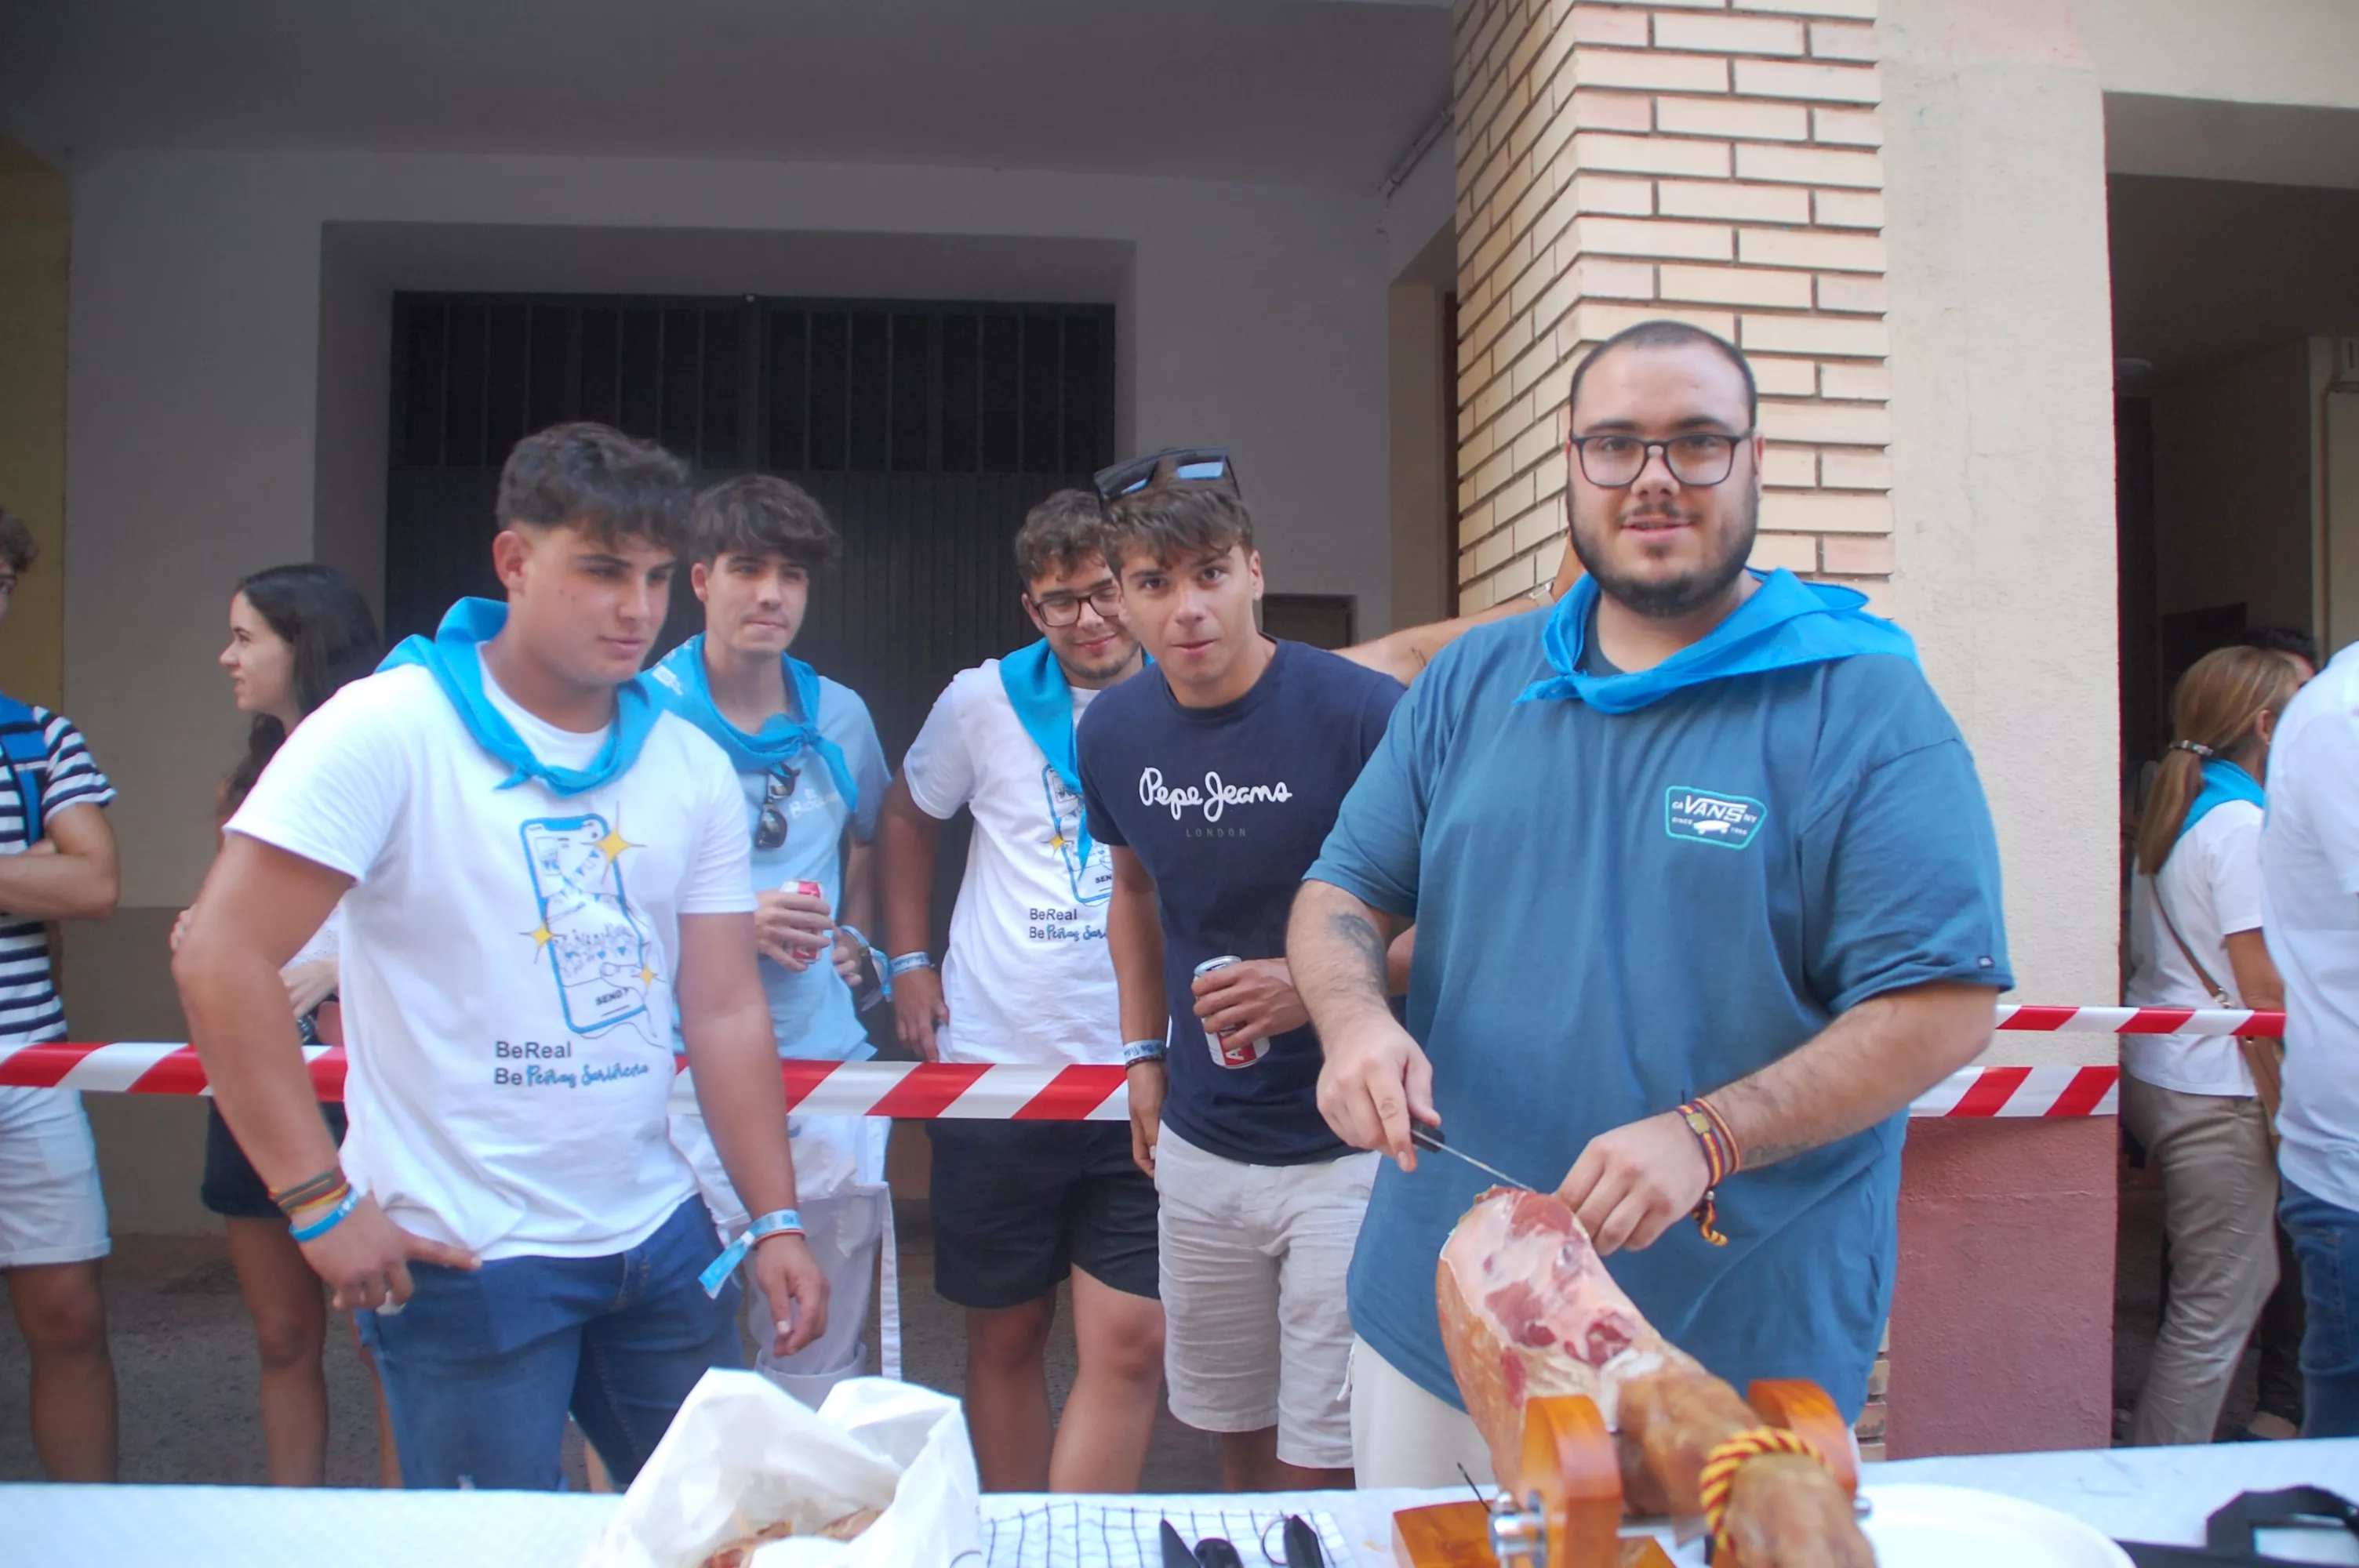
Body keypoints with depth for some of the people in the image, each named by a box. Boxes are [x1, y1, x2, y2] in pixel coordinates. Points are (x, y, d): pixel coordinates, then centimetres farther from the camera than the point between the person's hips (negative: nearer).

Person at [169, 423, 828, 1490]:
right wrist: (322, 1202, -16)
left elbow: (724, 1010, 5)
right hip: (459, 1256, -5)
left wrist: (776, 1220, 3)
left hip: (658, 1235, 5)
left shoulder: (692, 766, 3)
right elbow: (219, 960, -16)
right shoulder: (387, 730, -13)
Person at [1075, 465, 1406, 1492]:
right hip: (1200, 1144, 6)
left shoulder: (1365, 715, -17)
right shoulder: (1113, 732, 1)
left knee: (1322, 1465, 0)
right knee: (1235, 1434, 21)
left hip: (1350, 1141, -5)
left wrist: (1317, 985, -23)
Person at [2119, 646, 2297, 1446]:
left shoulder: (2177, 810, 13)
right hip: (2214, 1090, -9)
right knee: (2216, 1308, -1)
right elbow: (2262, 985, -17)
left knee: (2249, 1278, 18)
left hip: (2156, 1070, 9)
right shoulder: (2242, 823, -14)